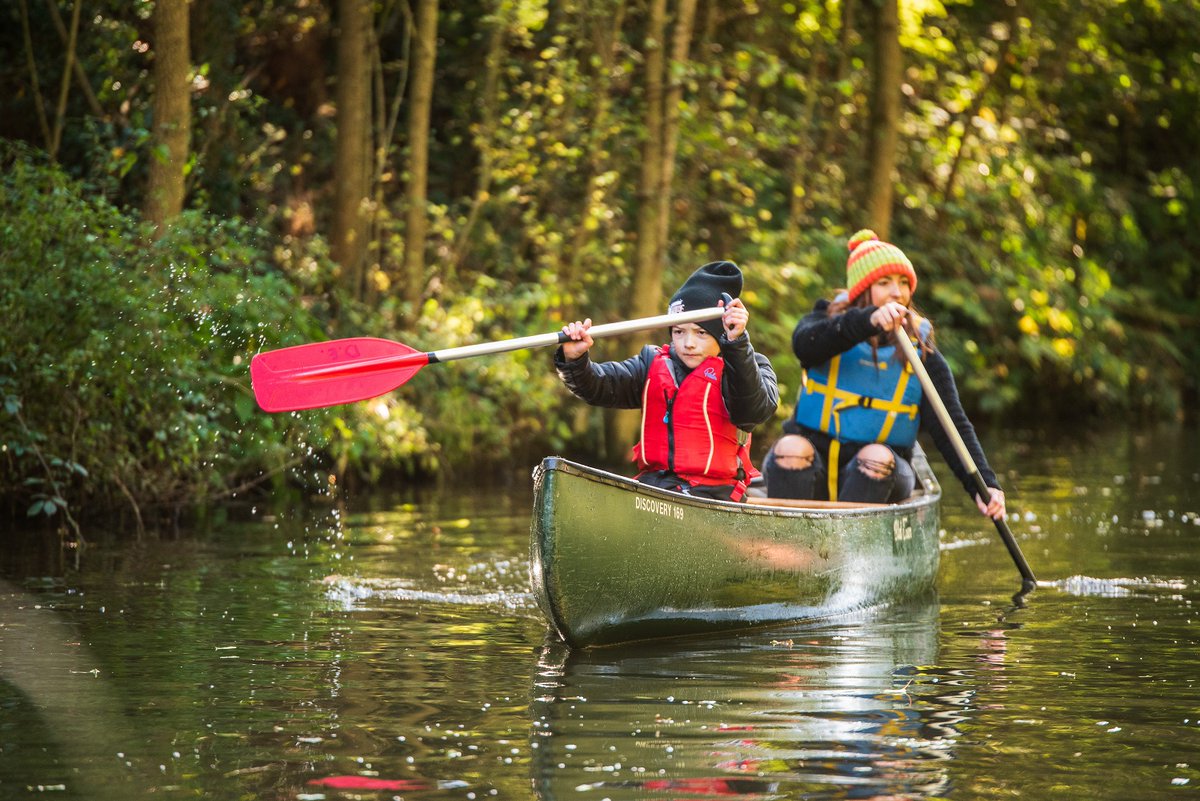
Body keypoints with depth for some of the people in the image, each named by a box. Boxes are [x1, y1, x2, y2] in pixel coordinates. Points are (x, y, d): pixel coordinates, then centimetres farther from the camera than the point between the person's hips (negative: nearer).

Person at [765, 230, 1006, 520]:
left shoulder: (924, 355, 5)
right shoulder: (829, 320, 4)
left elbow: (953, 427, -3)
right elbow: (805, 343, -22)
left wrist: (985, 485, -20)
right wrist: (868, 321, -38)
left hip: (877, 474, 1)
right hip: (811, 464, -1)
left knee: (877, 457, -31)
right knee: (792, 448, -31)